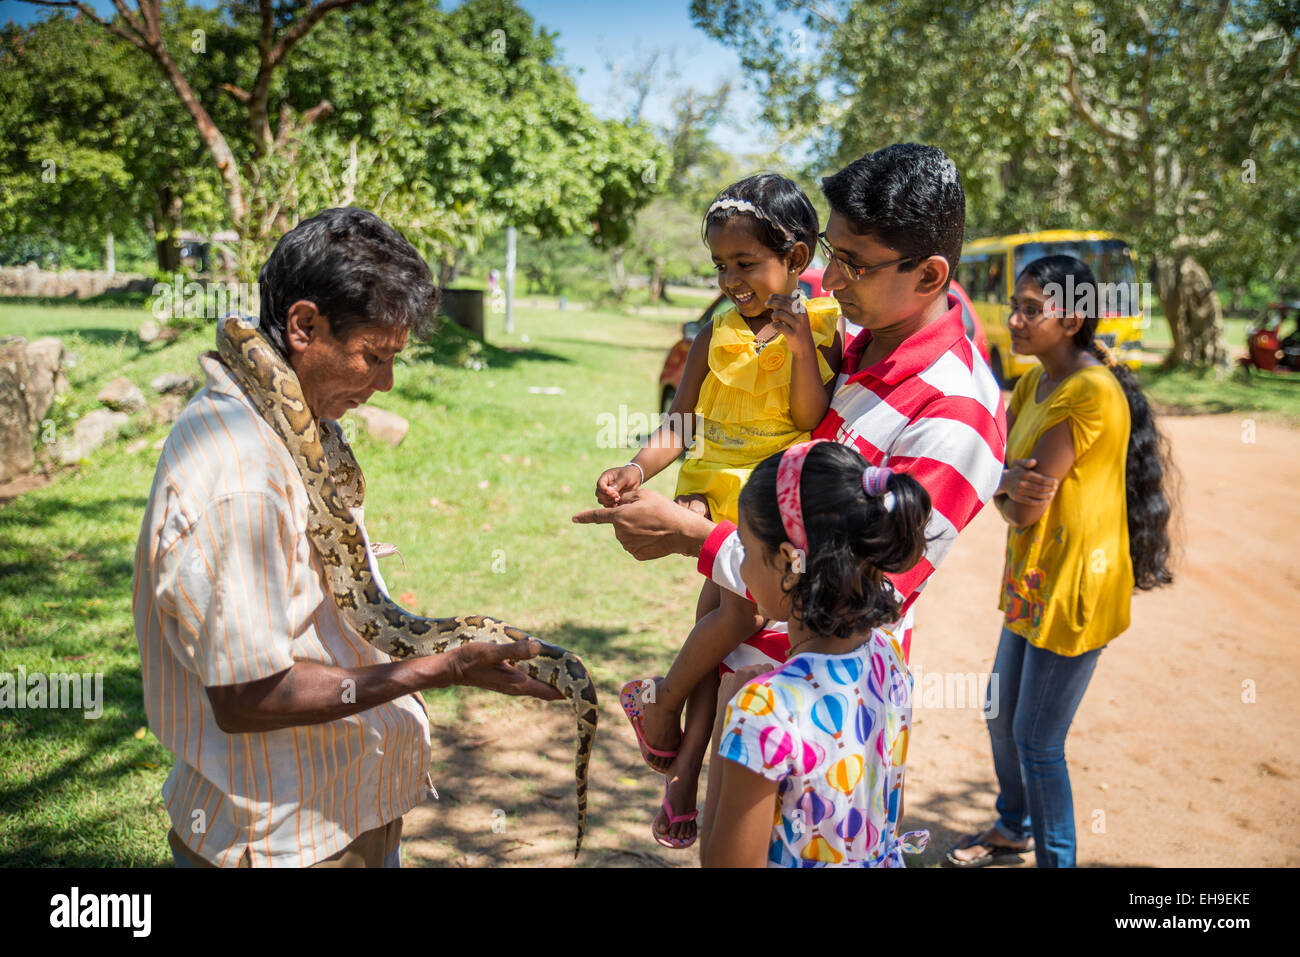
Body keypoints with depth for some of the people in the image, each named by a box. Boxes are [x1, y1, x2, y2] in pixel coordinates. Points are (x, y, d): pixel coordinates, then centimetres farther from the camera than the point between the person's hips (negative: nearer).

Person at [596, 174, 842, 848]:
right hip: (718, 488, 1)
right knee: (734, 610, -16)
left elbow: (812, 419, -10)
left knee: (724, 613, -13)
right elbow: (678, 428, 5)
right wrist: (636, 470, -13)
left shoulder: (822, 329, -1)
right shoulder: (716, 335, 6)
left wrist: (800, 342, -19)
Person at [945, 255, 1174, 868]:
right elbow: (1014, 506, 3)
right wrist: (1010, 491, -19)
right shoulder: (1034, 384, 8)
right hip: (1031, 578, 9)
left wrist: (1005, 483, -4)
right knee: (1001, 711, 22)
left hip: (1074, 586, -9)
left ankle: (1055, 859, 19)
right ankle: (1013, 828, 44)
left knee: (1037, 743, -1)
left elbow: (1029, 493, -24)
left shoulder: (1092, 392, -21)